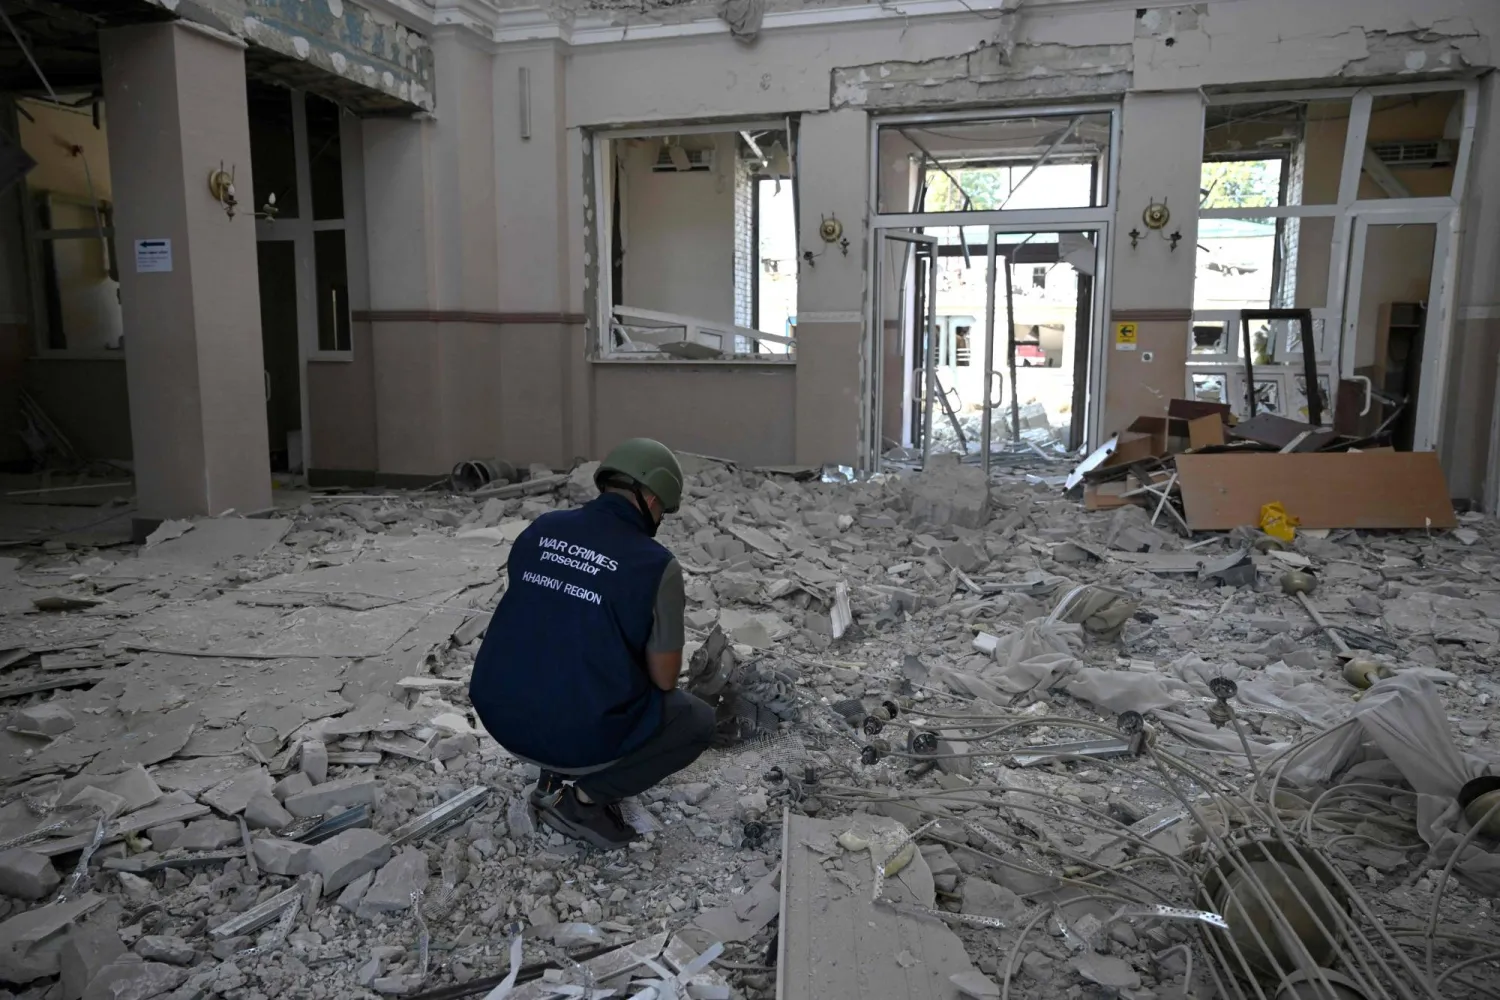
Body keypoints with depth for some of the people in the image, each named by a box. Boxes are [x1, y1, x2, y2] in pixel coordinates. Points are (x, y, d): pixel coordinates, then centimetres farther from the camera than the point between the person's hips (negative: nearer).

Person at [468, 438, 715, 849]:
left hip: (497, 714, 6)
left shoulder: (540, 530, 4)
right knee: (697, 721, 16)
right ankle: (585, 796, 4)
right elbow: (664, 679, -5)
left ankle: (558, 776, 20)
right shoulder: (656, 565, -12)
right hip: (580, 733, -6)